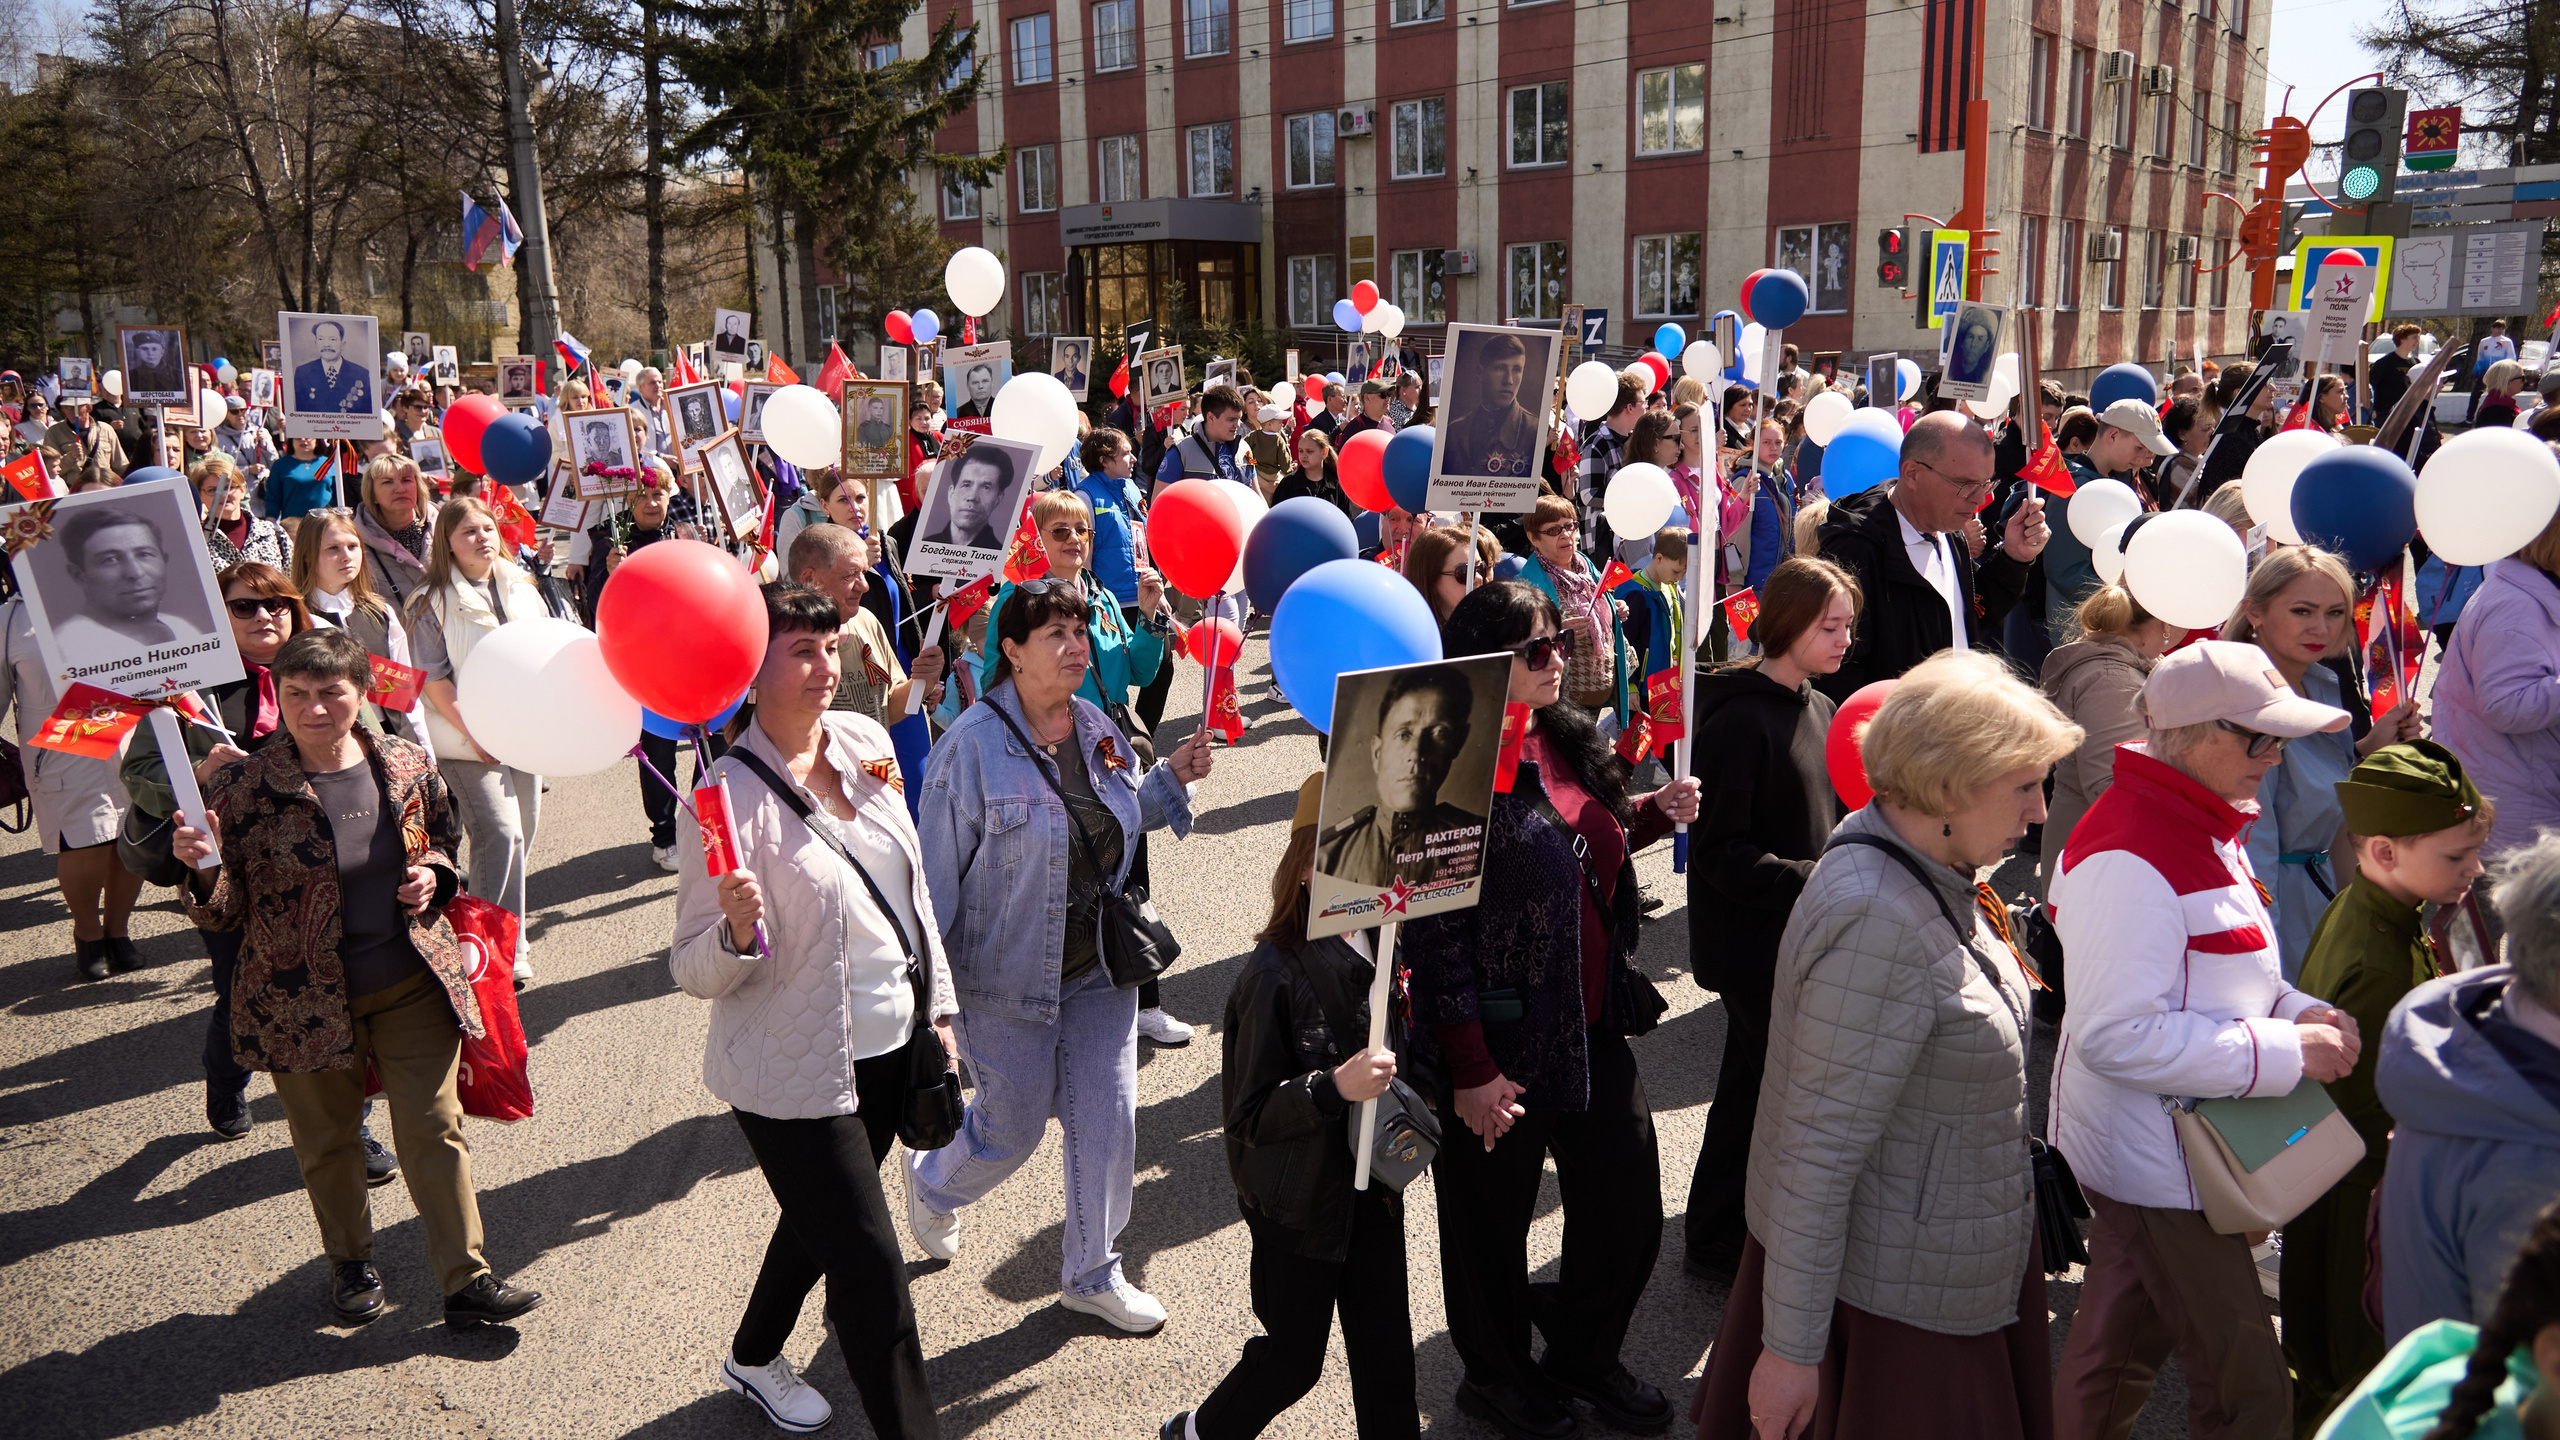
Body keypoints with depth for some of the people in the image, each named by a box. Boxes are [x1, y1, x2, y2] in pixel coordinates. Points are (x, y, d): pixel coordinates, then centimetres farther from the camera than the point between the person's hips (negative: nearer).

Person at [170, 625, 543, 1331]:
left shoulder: (408, 766, -4)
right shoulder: (242, 786, -12)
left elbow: (442, 840, 15)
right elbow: (222, 914, -8)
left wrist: (434, 876, -7)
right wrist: (203, 869, -29)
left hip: (412, 985, 1)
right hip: (304, 1000, -1)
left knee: (435, 1130, 4)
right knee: (327, 1142, 16)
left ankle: (467, 1280, 14)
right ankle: (350, 1263, 40)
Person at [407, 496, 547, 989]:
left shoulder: (521, 588, 10)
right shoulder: (433, 601, -6)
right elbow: (433, 679, -10)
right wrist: (475, 733, -15)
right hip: (468, 738, -6)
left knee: (524, 830, 9)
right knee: (500, 833, -14)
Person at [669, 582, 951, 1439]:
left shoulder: (864, 740, -2)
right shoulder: (727, 792, -20)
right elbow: (693, 973, -17)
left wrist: (938, 1005, 12)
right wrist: (737, 930, -38)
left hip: (890, 1045, 7)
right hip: (797, 1071, -7)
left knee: (821, 1220, 26)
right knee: (872, 1269, -1)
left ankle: (753, 1359, 52)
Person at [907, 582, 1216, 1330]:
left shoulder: (1096, 728, 1)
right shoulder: (973, 744, -18)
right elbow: (938, 868, -15)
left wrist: (1171, 776, -1)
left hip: (1098, 967, 5)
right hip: (1009, 976, -5)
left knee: (1107, 1119, 8)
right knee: (1013, 1127, 9)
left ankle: (1092, 1273, 29)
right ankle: (932, 1182, 44)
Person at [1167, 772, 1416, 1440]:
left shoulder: (1379, 946, -3)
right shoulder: (1276, 973, -24)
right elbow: (1247, 1114, -22)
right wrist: (1334, 1086, -35)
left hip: (1372, 1188, 6)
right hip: (1300, 1206, -6)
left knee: (1386, 1347, 13)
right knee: (1293, 1359, 11)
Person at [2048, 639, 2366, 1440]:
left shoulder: (2201, 826, 8)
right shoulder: (2128, 856, -26)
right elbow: (2117, 1034, -29)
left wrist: (2300, 1011, -1)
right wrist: (2282, 1051, -25)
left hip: (2163, 1148, 10)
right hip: (2157, 1162, -10)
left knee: (2125, 1341, 25)